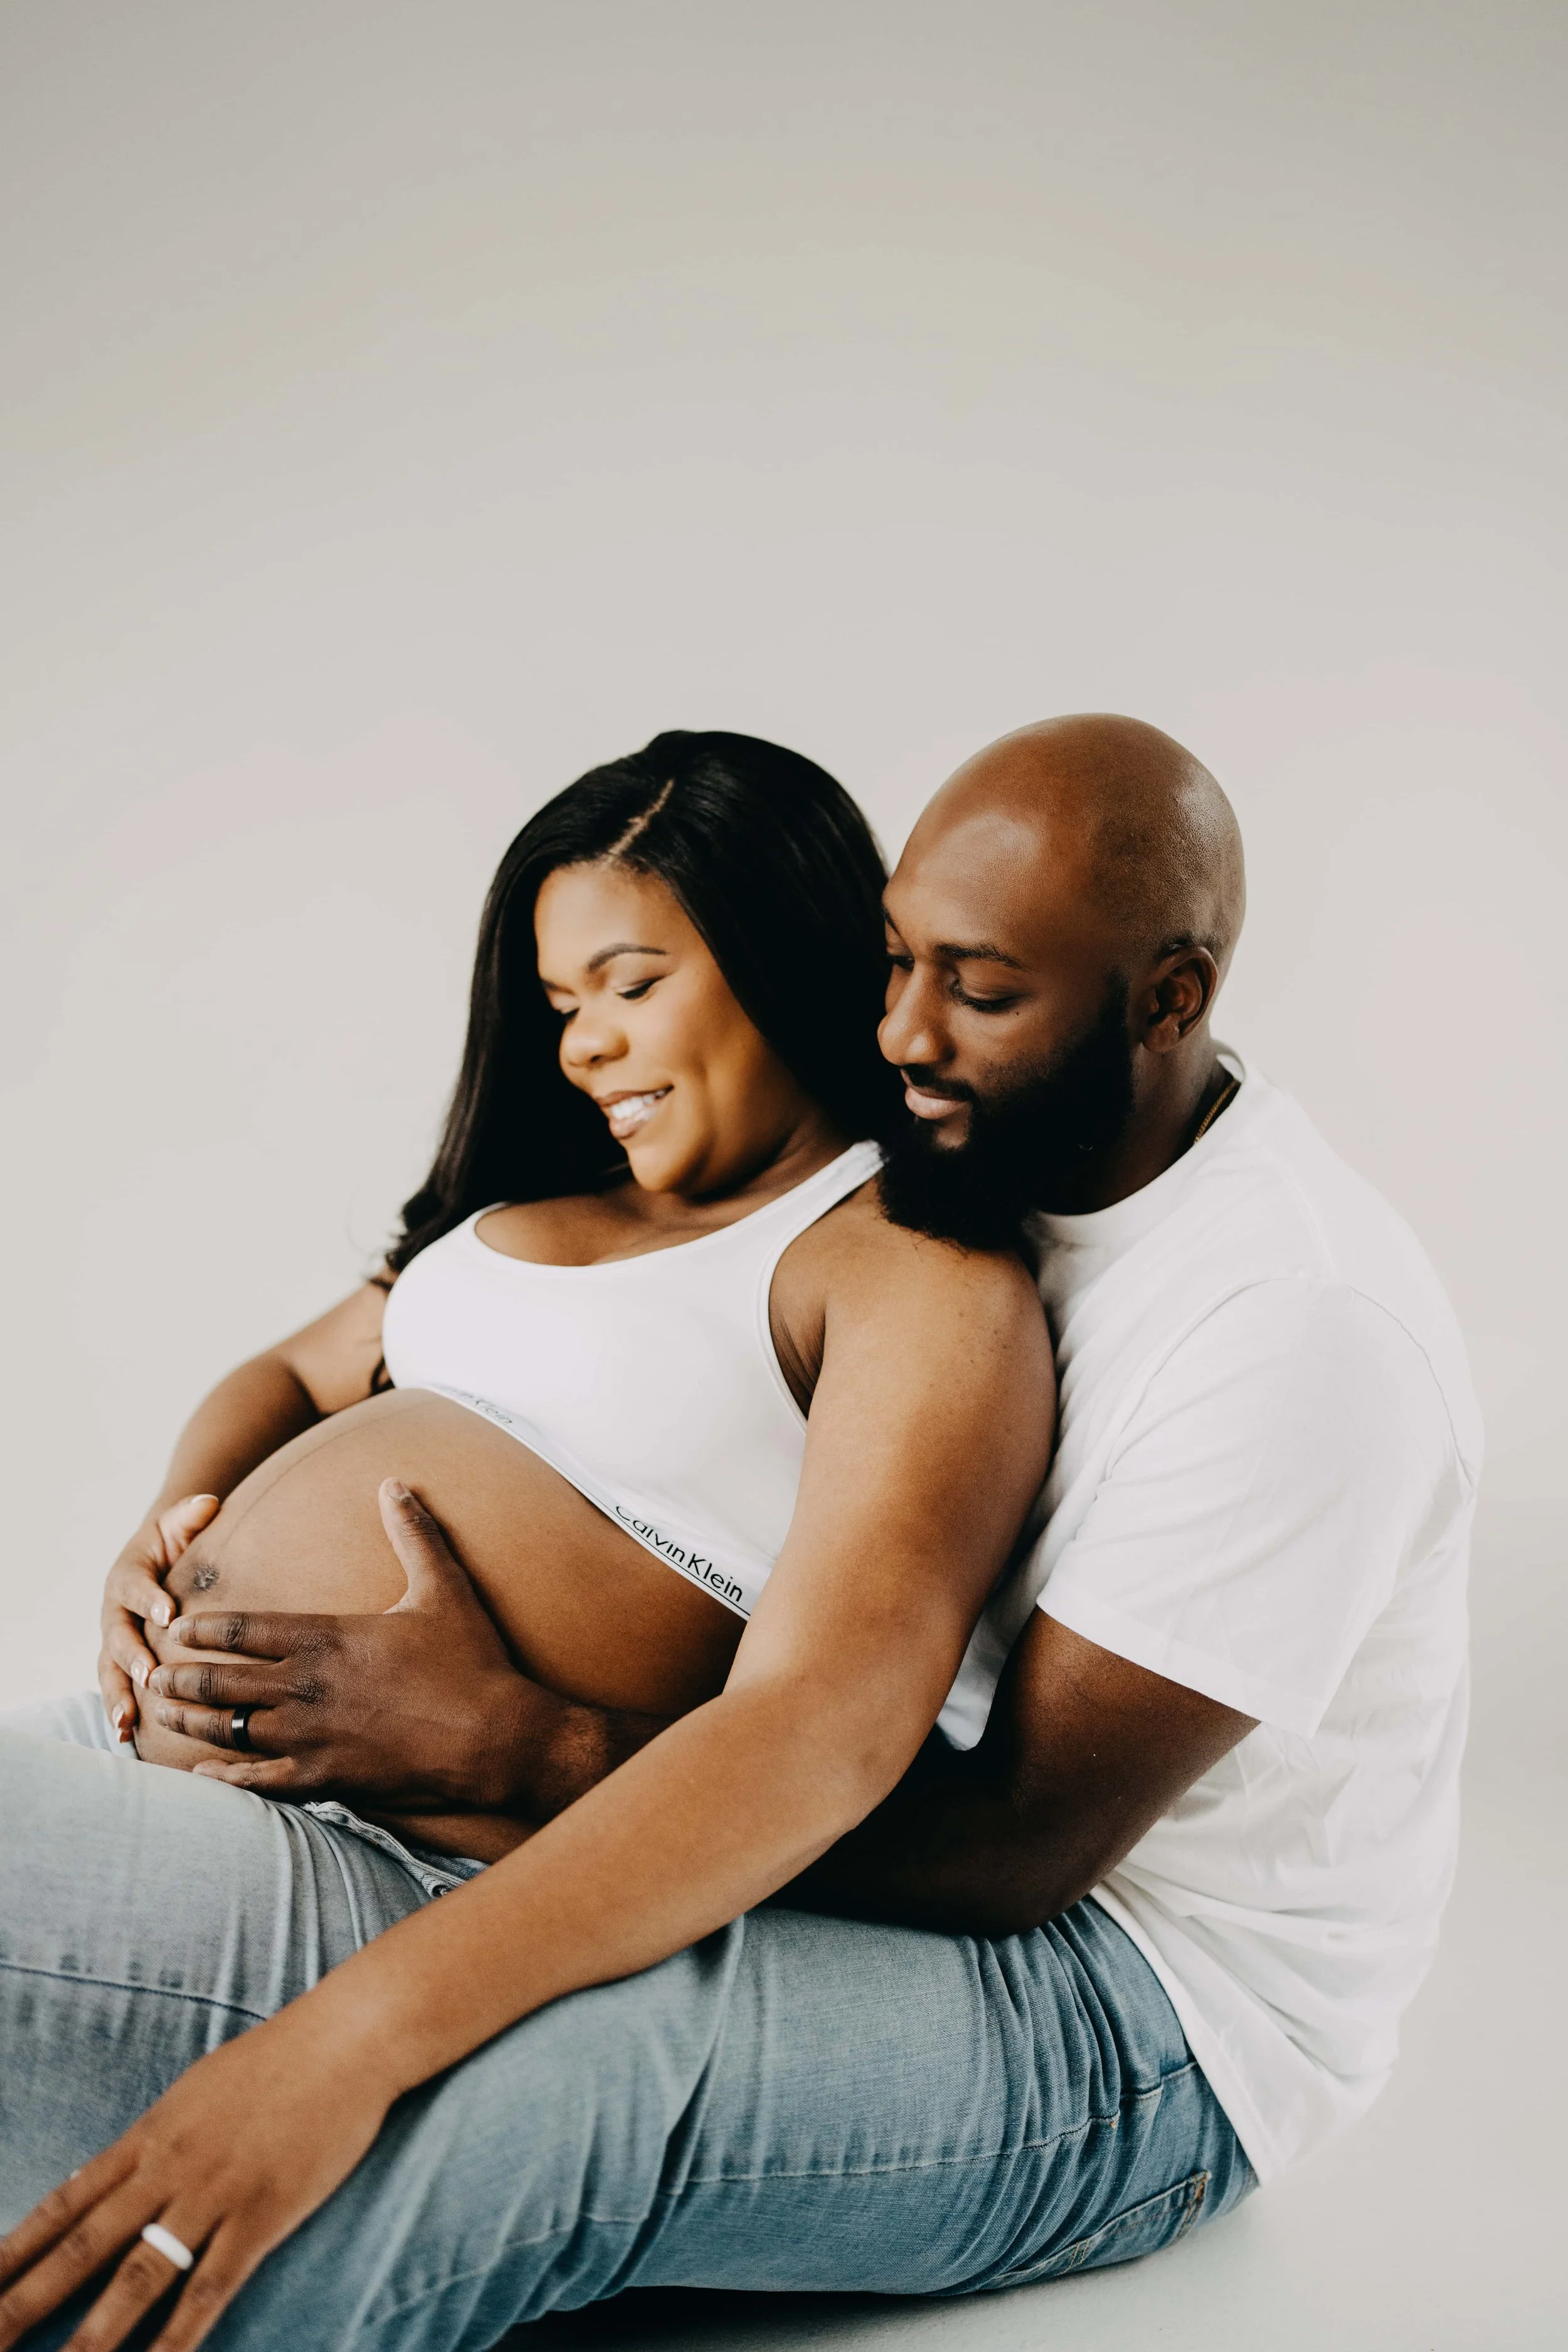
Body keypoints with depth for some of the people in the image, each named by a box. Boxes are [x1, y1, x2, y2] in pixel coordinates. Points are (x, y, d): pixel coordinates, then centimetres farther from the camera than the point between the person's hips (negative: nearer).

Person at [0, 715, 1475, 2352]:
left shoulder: (1303, 1328, -25)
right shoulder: (972, 1167, 1)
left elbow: (1021, 1844, -26)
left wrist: (496, 1737, -31)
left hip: (1157, 2029, -7)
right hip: (958, 1831, 8)